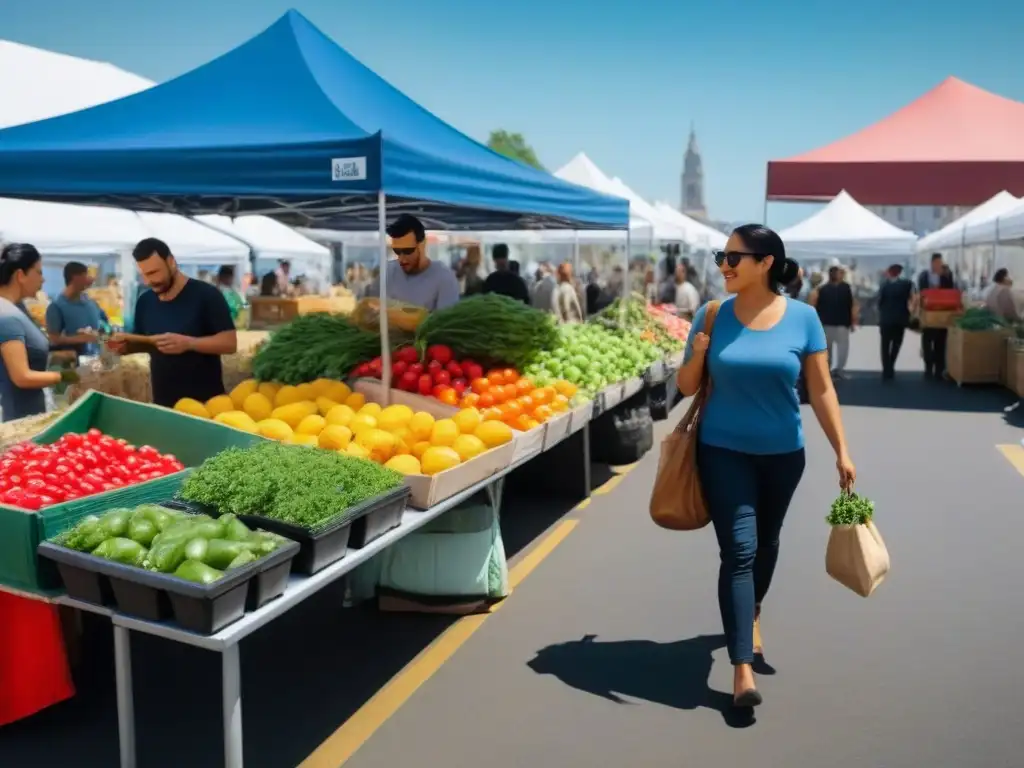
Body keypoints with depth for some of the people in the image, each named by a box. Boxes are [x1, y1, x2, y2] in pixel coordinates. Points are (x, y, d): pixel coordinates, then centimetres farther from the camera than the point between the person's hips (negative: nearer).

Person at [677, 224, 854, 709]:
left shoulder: (802, 318, -7)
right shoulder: (713, 316, -7)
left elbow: (821, 390, -2)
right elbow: (686, 387, 0)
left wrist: (841, 451, -3)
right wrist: (698, 354, -20)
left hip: (782, 453, 2)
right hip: (724, 451, -1)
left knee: (766, 543, 19)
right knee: (739, 550, -9)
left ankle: (751, 614, 47)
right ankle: (742, 668, -6)